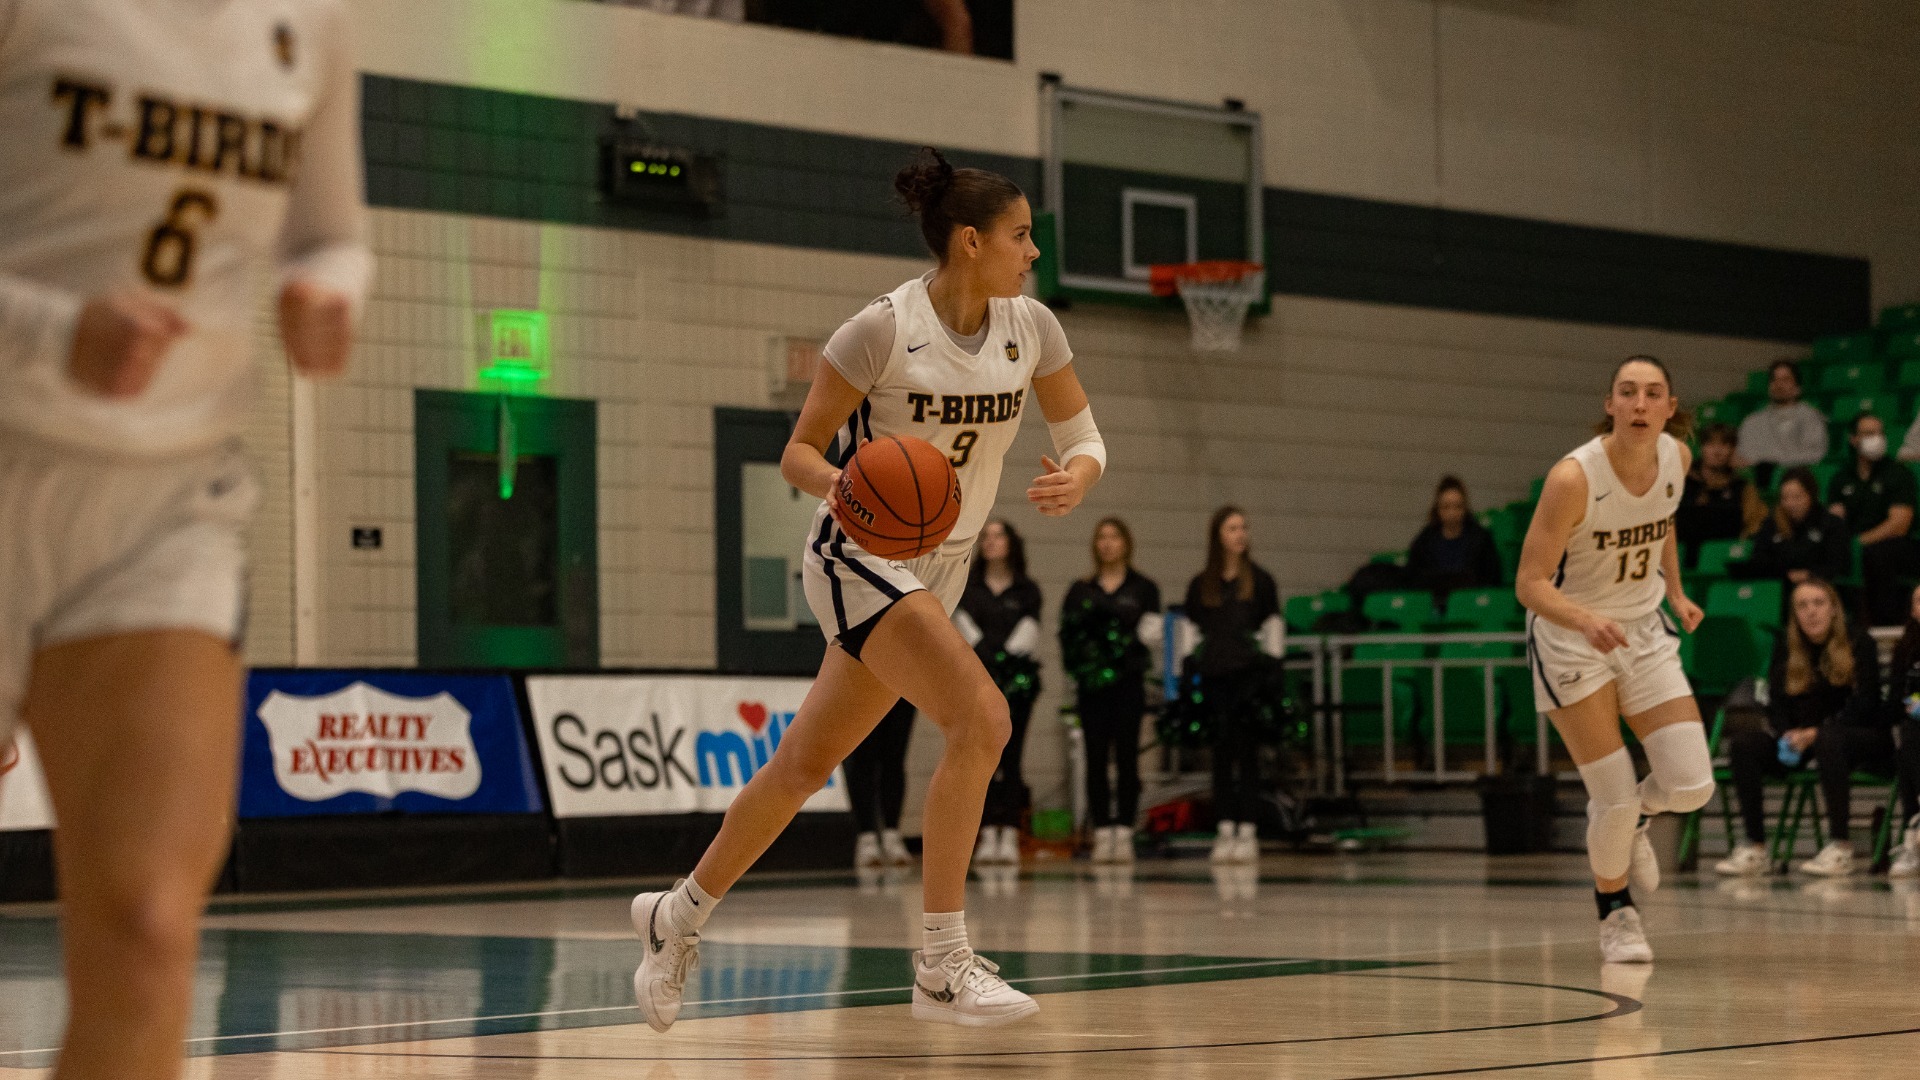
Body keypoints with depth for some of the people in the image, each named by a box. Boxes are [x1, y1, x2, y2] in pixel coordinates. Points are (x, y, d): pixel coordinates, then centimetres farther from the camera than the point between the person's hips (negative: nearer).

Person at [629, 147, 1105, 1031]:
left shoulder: (1031, 327, -1)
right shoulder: (883, 329, -16)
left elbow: (1085, 439, 6)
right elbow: (797, 453, -10)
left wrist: (1074, 479, -17)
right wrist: (839, 486, -32)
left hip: (941, 570, 7)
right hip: (860, 558, -7)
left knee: (806, 764, 14)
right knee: (981, 719, -25)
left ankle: (679, 916, 33)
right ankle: (943, 967, -20)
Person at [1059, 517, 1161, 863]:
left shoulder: (1143, 588, 9)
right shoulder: (1081, 590, 14)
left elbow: (1152, 632, 2)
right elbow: (1066, 631, 8)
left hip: (1128, 681, -2)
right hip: (1091, 680, 2)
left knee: (1126, 756, -3)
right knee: (1096, 757, -1)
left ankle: (1124, 833, -1)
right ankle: (1102, 833, 1)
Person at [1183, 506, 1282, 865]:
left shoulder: (1260, 580, 6)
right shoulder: (1200, 585, 10)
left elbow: (1273, 632, 5)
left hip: (1249, 676, -2)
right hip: (1213, 675, 2)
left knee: (1247, 753, -3)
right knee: (1221, 754, 4)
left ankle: (1248, 831, -2)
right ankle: (1225, 831, 7)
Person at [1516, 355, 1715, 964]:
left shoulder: (1677, 458, -9)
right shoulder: (1573, 478, -27)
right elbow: (1530, 584, -26)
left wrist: (1675, 593, 13)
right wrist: (1586, 619, -43)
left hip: (1643, 632, 5)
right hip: (1570, 639, -5)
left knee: (1692, 787, -7)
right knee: (1614, 798, -6)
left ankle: (1629, 817, 28)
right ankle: (1614, 911, 22)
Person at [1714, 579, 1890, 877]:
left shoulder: (1858, 643, -5)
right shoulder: (1786, 649, 8)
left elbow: (1863, 704, -14)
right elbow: (1777, 704, 3)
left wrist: (1814, 733, -25)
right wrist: (1787, 736, -20)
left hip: (1864, 736, -5)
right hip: (1799, 737, 5)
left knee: (1828, 741, -40)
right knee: (1743, 742, -20)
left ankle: (1841, 847, -37)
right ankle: (1754, 847, -24)